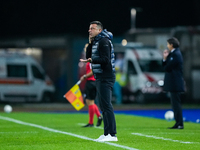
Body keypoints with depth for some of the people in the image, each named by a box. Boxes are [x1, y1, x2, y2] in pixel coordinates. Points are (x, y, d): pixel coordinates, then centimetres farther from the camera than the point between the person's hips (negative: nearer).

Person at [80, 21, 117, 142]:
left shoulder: (103, 41, -12)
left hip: (105, 77, -11)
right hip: (100, 77, 11)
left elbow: (105, 59, -21)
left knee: (106, 105, -14)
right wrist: (90, 43, 8)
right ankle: (107, 134, 14)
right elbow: (88, 56, 18)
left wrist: (92, 60, -33)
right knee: (103, 106, 11)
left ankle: (112, 135, -18)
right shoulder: (96, 41, 19)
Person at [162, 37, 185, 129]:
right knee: (175, 103, 13)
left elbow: (167, 68, -18)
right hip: (173, 83, 11)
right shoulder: (172, 54, 17)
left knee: (176, 103, -9)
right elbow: (165, 66, 16)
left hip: (175, 84, -11)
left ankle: (180, 124, -9)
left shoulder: (176, 54, -16)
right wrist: (165, 58, 1)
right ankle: (178, 123, 17)